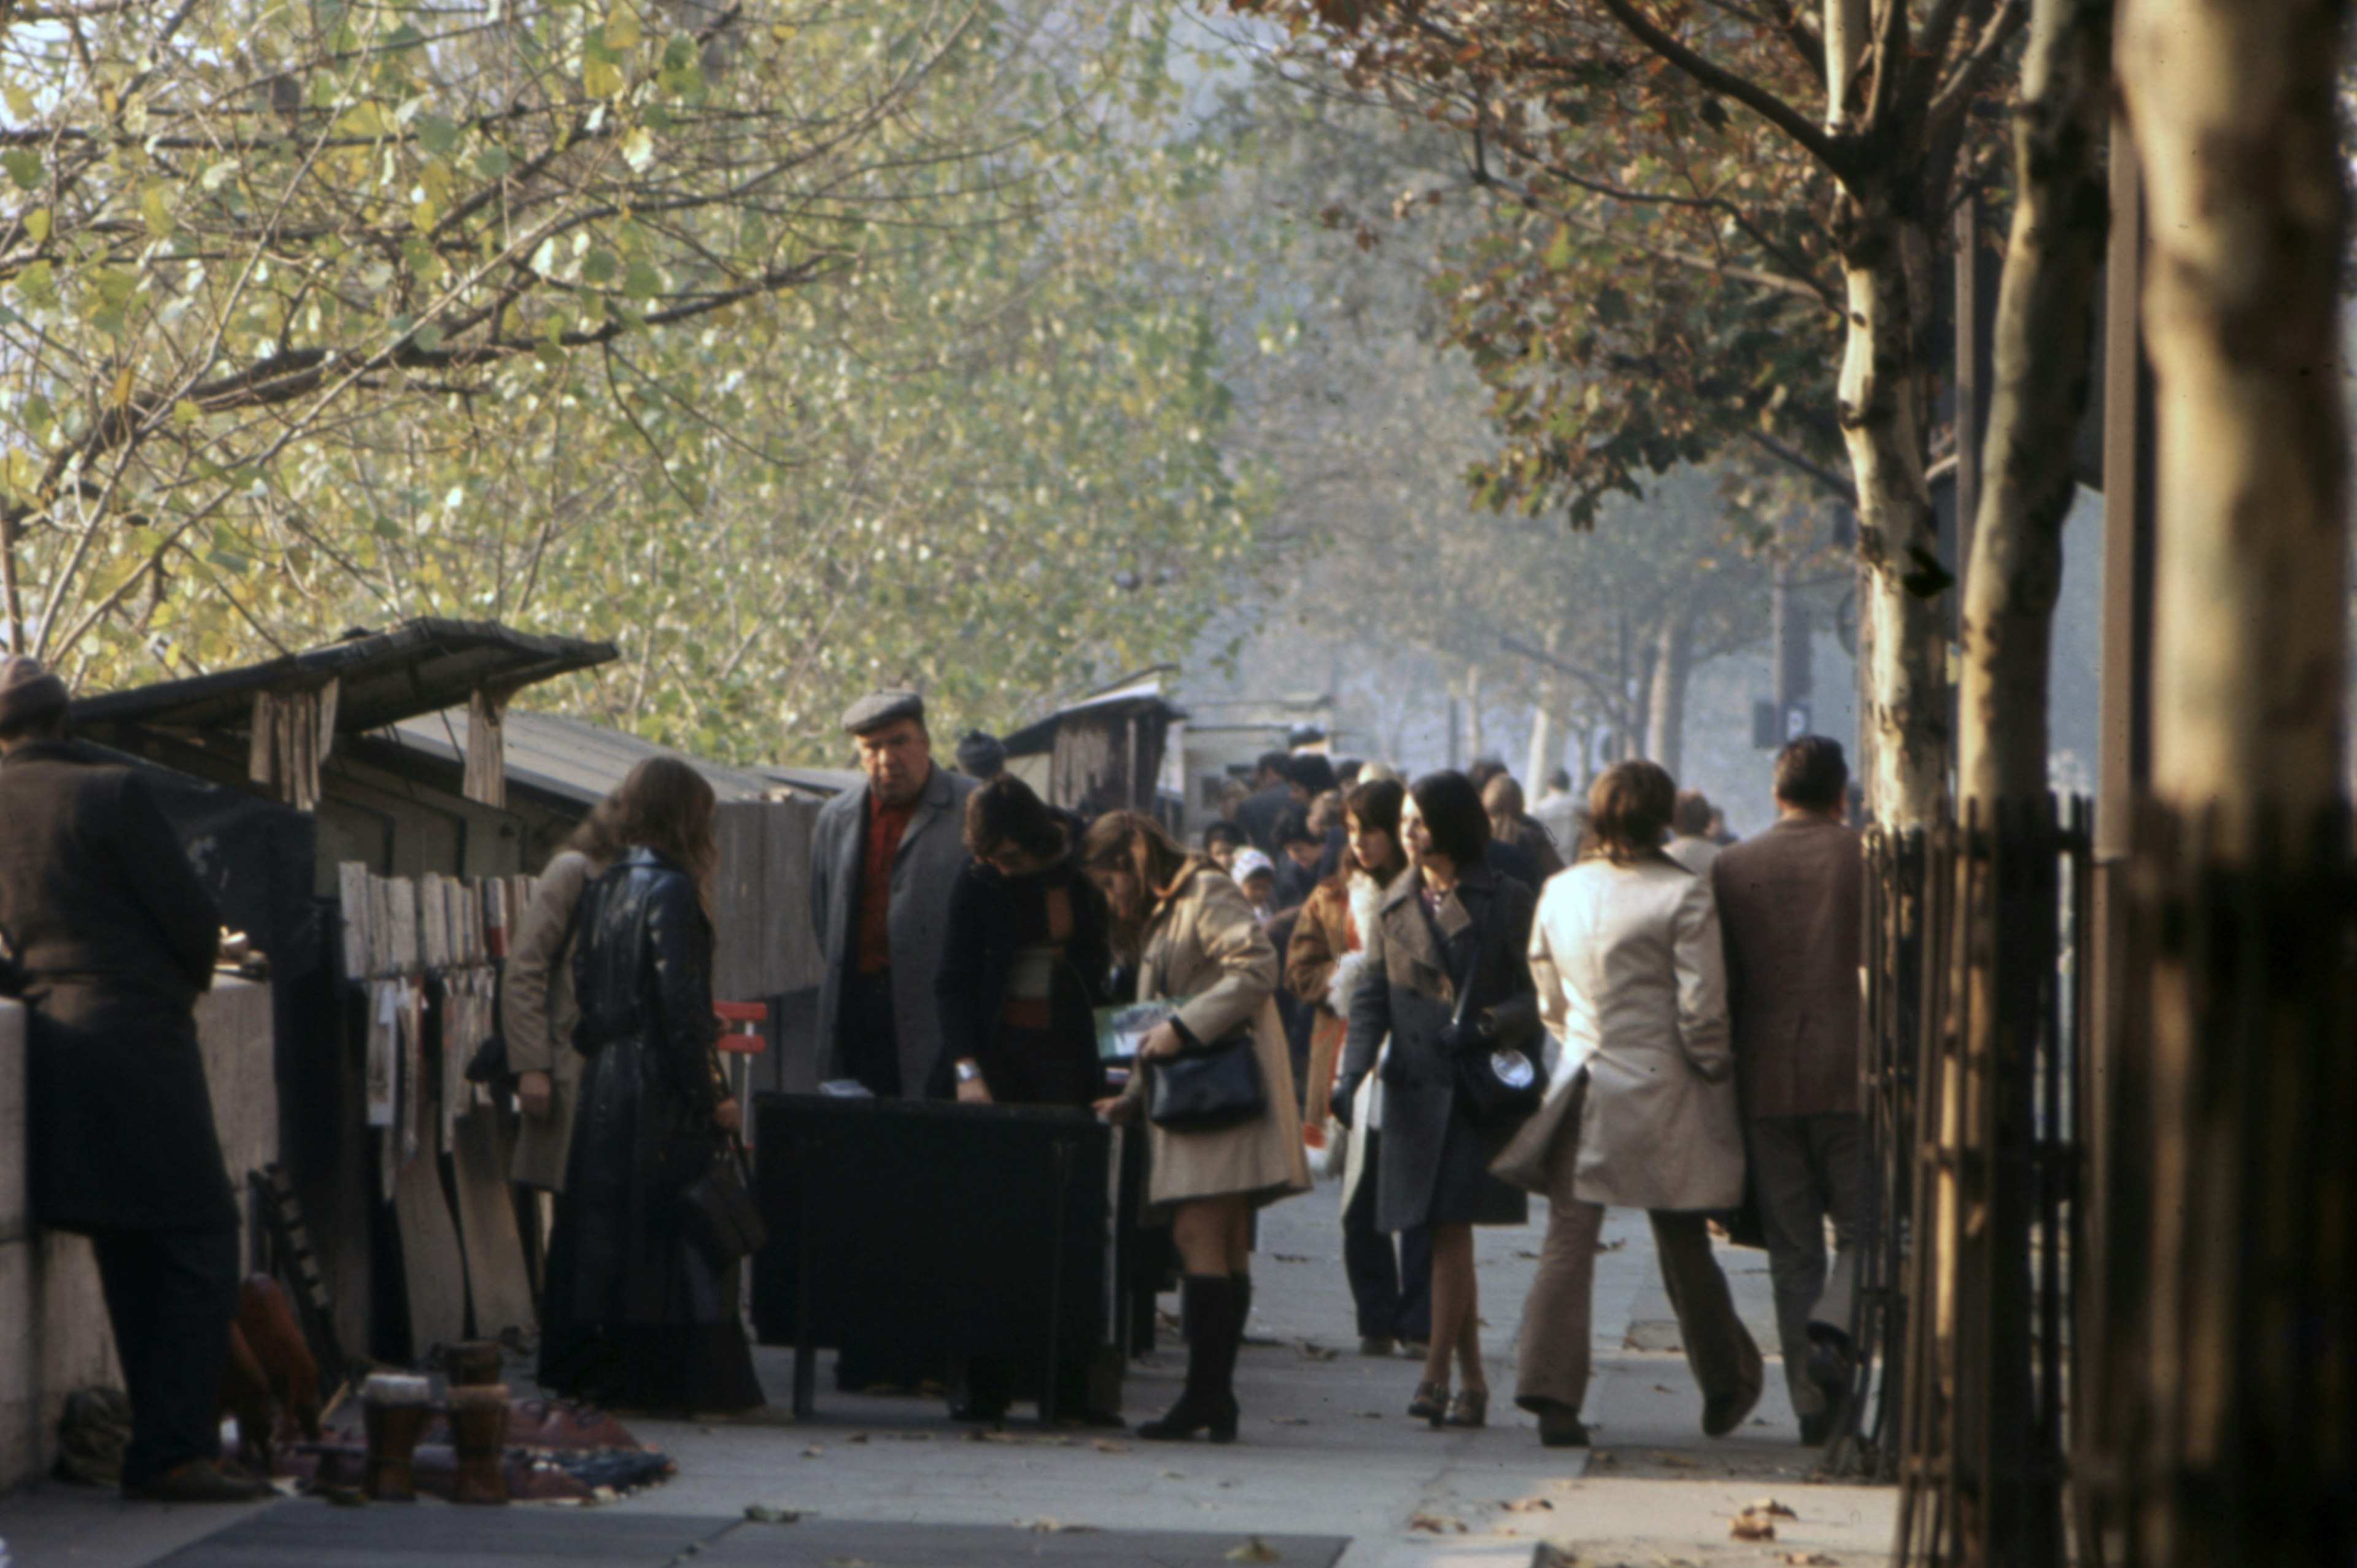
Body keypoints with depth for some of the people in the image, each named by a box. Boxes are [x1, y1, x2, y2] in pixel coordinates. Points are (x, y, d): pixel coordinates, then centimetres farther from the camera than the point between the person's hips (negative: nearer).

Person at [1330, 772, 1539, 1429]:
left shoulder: (1506, 901, 2)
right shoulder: (1394, 907, 13)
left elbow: (1538, 994, 1)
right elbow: (1370, 997, 7)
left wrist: (1487, 1026, -17)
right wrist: (1352, 1072, -8)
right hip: (1416, 1086, 4)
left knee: (1451, 1227, -12)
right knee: (1446, 1234, 4)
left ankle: (1437, 1375, -10)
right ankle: (1472, 1382, 11)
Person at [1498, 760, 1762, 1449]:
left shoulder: (1559, 894, 4)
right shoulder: (1681, 895, -11)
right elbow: (1700, 1010, -13)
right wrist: (1717, 1073, 2)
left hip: (1584, 1086, 3)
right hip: (1662, 1092, -3)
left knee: (1568, 1242, 0)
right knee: (1684, 1245, 11)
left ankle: (1551, 1397, -10)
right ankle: (1725, 1386, 26)